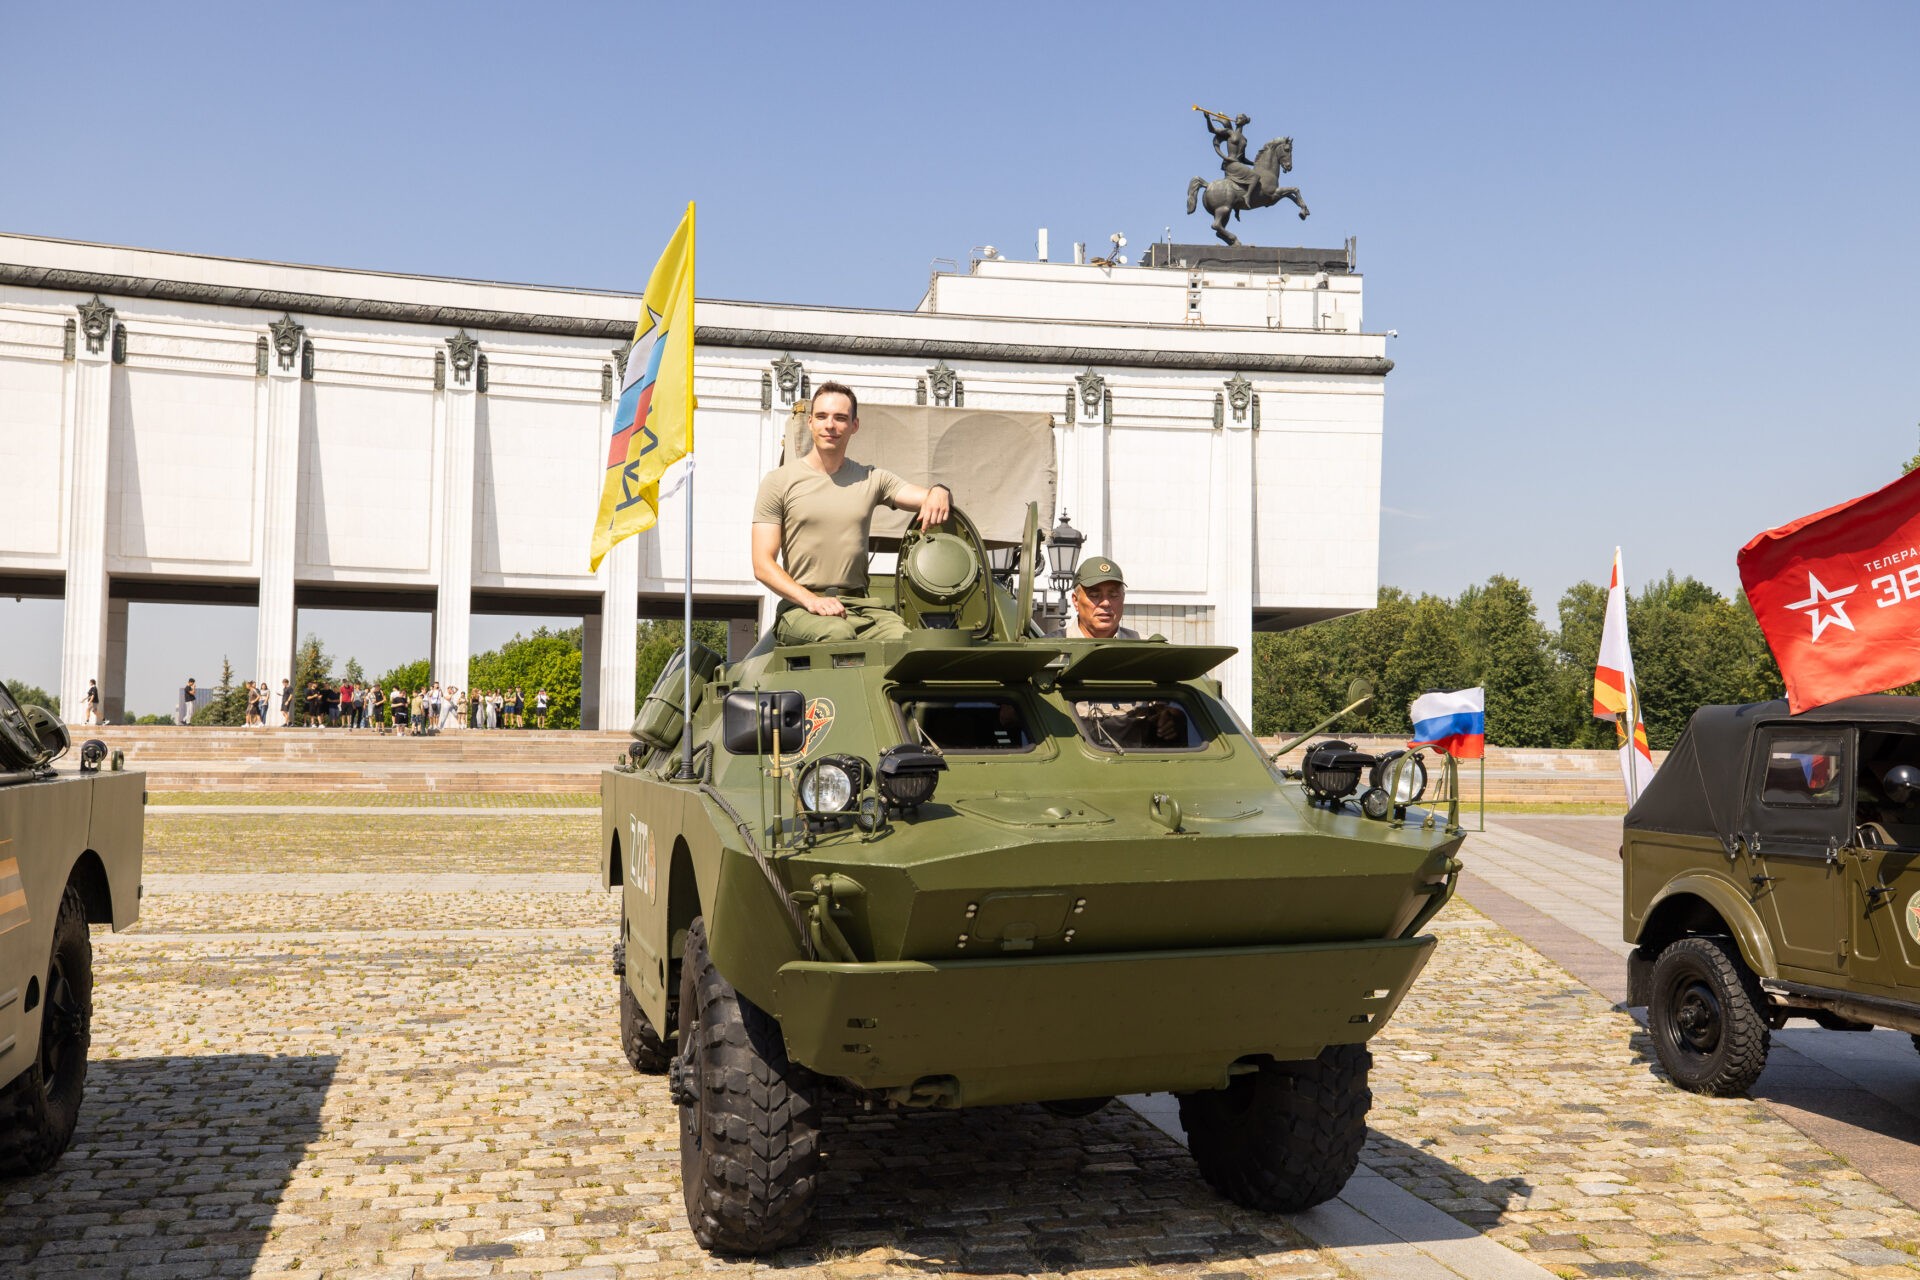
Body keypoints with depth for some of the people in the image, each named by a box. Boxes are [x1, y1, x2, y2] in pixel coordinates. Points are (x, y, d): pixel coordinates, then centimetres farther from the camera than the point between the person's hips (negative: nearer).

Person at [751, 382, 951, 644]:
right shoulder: (779, 482, 8)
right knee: (838, 633, -37)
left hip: (860, 604, 2)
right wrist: (811, 600, -15)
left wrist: (939, 493, -19)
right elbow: (763, 564, 1)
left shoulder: (871, 479, 17)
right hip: (800, 606, -2)